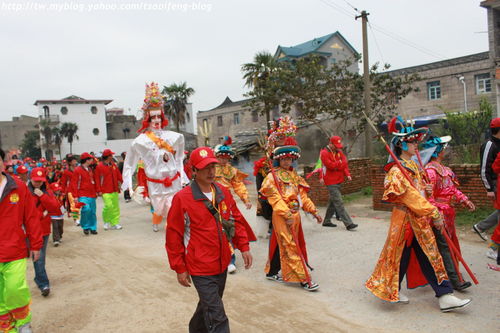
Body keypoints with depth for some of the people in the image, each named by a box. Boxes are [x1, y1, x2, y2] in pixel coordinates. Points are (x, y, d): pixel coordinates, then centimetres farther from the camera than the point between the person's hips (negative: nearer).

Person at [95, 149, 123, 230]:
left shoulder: (113, 164, 11)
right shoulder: (99, 166, -7)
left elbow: (118, 174, 22)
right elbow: (97, 180, -6)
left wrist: (120, 181, 9)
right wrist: (99, 191, -9)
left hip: (115, 190, 6)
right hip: (106, 191, -6)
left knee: (115, 207, 6)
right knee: (108, 205, -15)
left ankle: (114, 223, 14)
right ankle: (106, 221, 8)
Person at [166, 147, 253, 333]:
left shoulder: (223, 193, 1)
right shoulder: (182, 198, -15)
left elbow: (237, 220, 12)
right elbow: (173, 236, -10)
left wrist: (244, 247, 6)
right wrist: (179, 268, -7)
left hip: (222, 264, 6)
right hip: (201, 268, -6)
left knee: (209, 305, 25)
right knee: (217, 318, -5)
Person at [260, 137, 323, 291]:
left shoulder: (295, 176, 16)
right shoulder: (273, 176, -5)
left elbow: (302, 196, 16)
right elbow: (275, 198, -15)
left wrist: (314, 211, 9)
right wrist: (287, 214, -23)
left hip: (295, 215, 7)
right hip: (281, 216, -7)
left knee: (283, 245, 14)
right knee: (291, 246, -5)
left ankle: (272, 271, 27)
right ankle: (304, 278, -3)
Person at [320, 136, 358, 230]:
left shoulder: (339, 152, 13)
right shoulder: (324, 153, -10)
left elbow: (344, 162, 8)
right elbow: (331, 165, -21)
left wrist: (347, 174, -8)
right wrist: (340, 163, -6)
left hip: (339, 181, 8)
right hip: (331, 182, -8)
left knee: (333, 201, 15)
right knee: (339, 203, -10)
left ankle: (327, 221, 27)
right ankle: (348, 224, -13)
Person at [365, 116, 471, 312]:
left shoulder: (414, 166, 12)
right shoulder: (397, 170, -16)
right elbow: (411, 197, -21)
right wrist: (434, 214, -19)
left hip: (420, 219, 8)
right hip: (406, 219, -8)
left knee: (430, 255, 9)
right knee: (401, 256, 5)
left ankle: (445, 296, 14)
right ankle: (391, 291, 25)